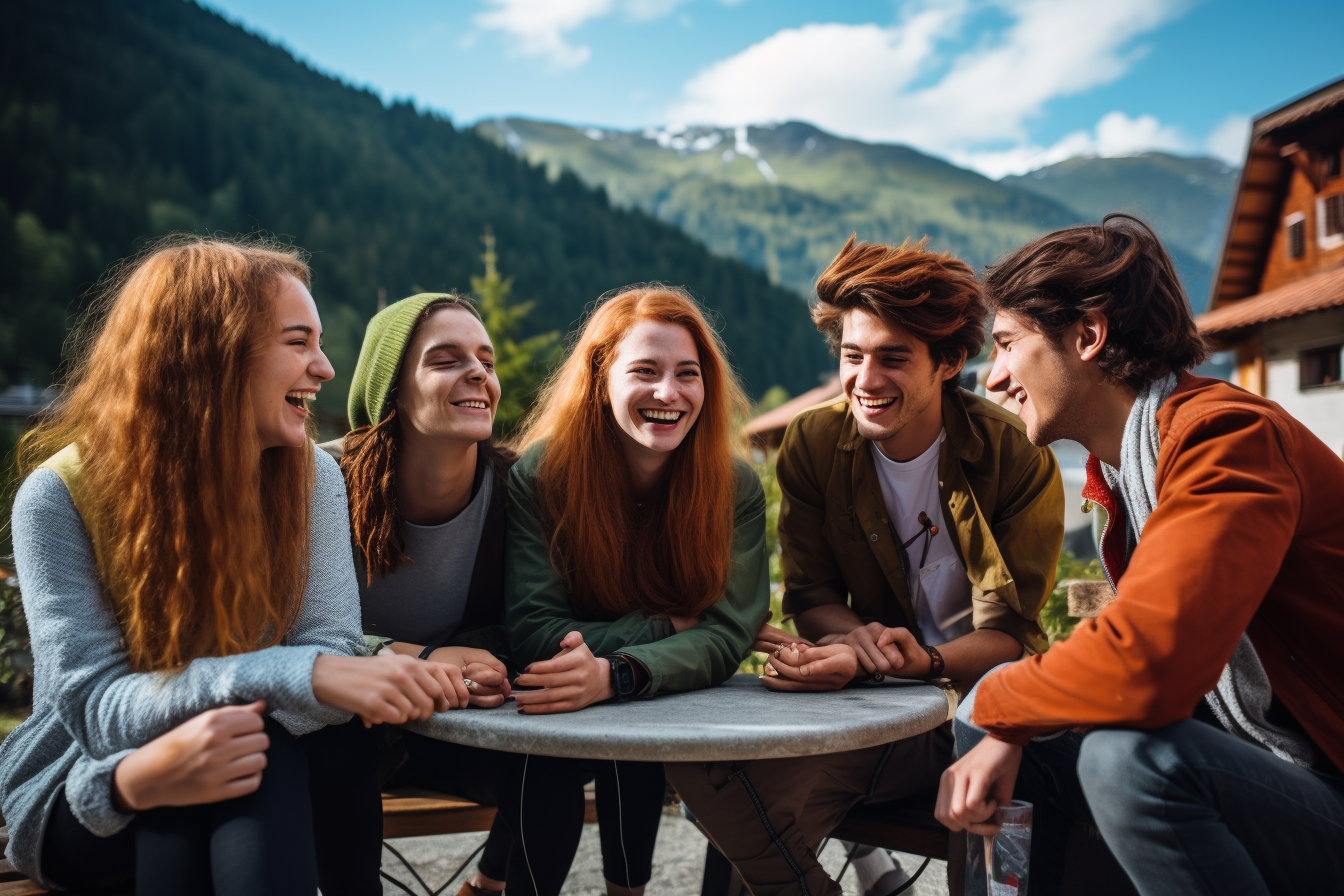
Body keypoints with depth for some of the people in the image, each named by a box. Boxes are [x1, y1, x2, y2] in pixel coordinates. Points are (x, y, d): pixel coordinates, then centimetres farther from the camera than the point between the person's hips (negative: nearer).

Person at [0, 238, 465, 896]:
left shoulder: (310, 476, -6)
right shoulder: (60, 496, -14)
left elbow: (332, 648, -16)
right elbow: (98, 704, -23)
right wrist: (302, 674, -39)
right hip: (81, 796, -2)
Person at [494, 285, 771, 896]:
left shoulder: (736, 487, -11)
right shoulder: (541, 474, -15)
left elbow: (727, 634, -19)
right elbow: (533, 634, -19)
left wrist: (613, 675, -35)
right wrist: (669, 627, -21)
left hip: (671, 711, 1)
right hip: (549, 719, -1)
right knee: (548, 767, -31)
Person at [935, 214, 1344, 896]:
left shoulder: (1228, 436, -23)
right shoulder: (1125, 460, 6)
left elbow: (1145, 666, -36)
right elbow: (1143, 641, 8)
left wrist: (1000, 708, -17)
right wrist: (1003, 720, -8)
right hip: (1244, 755, 9)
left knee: (1130, 756, -34)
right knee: (990, 727, 4)